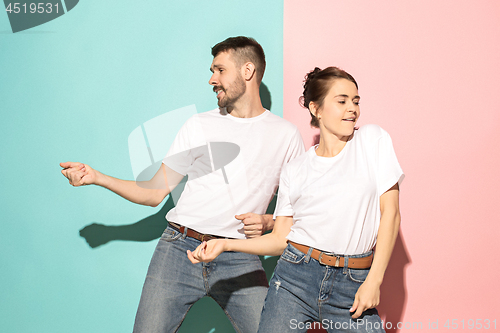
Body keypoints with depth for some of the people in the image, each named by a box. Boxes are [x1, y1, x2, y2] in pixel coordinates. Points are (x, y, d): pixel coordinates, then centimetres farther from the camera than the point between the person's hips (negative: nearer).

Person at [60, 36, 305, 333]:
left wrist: (267, 223, -7)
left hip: (239, 260, -1)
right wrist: (95, 177, 3)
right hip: (180, 249, 1)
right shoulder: (199, 125, 12)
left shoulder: (286, 135, 9)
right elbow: (154, 193, 11)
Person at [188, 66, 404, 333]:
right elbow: (281, 238, 10)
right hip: (296, 280, 1)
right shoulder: (295, 170, 9)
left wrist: (374, 280, -6)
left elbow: (390, 212, 0)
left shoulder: (372, 139, 4)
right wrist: (225, 244, -2)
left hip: (352, 287, -1)